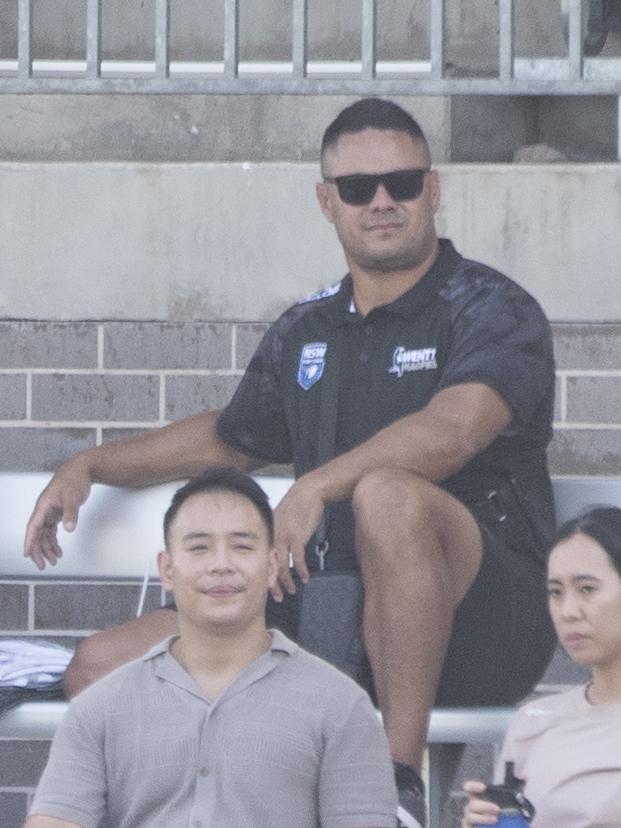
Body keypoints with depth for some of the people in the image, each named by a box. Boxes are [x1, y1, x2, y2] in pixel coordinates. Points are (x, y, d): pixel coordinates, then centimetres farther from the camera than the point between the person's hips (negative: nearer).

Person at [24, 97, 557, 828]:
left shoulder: (492, 311, -3)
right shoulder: (305, 333, 17)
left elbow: (456, 430, -25)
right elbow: (230, 437, 37)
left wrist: (317, 487, -33)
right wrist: (89, 465, 31)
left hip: (481, 622, -6)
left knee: (388, 494, -41)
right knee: (101, 666, -7)